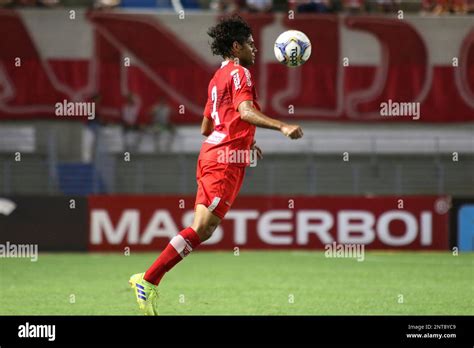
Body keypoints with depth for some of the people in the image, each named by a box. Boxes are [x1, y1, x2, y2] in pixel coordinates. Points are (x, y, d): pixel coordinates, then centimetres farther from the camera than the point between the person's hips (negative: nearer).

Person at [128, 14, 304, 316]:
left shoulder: (218, 77, 23)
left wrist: (245, 143, 35)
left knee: (204, 230, 5)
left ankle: (148, 281, 1)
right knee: (201, 227, -13)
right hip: (226, 159, -10)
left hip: (212, 154, 10)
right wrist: (282, 126, -35)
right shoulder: (239, 72, -6)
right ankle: (149, 280, -15)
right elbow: (246, 112, -24)